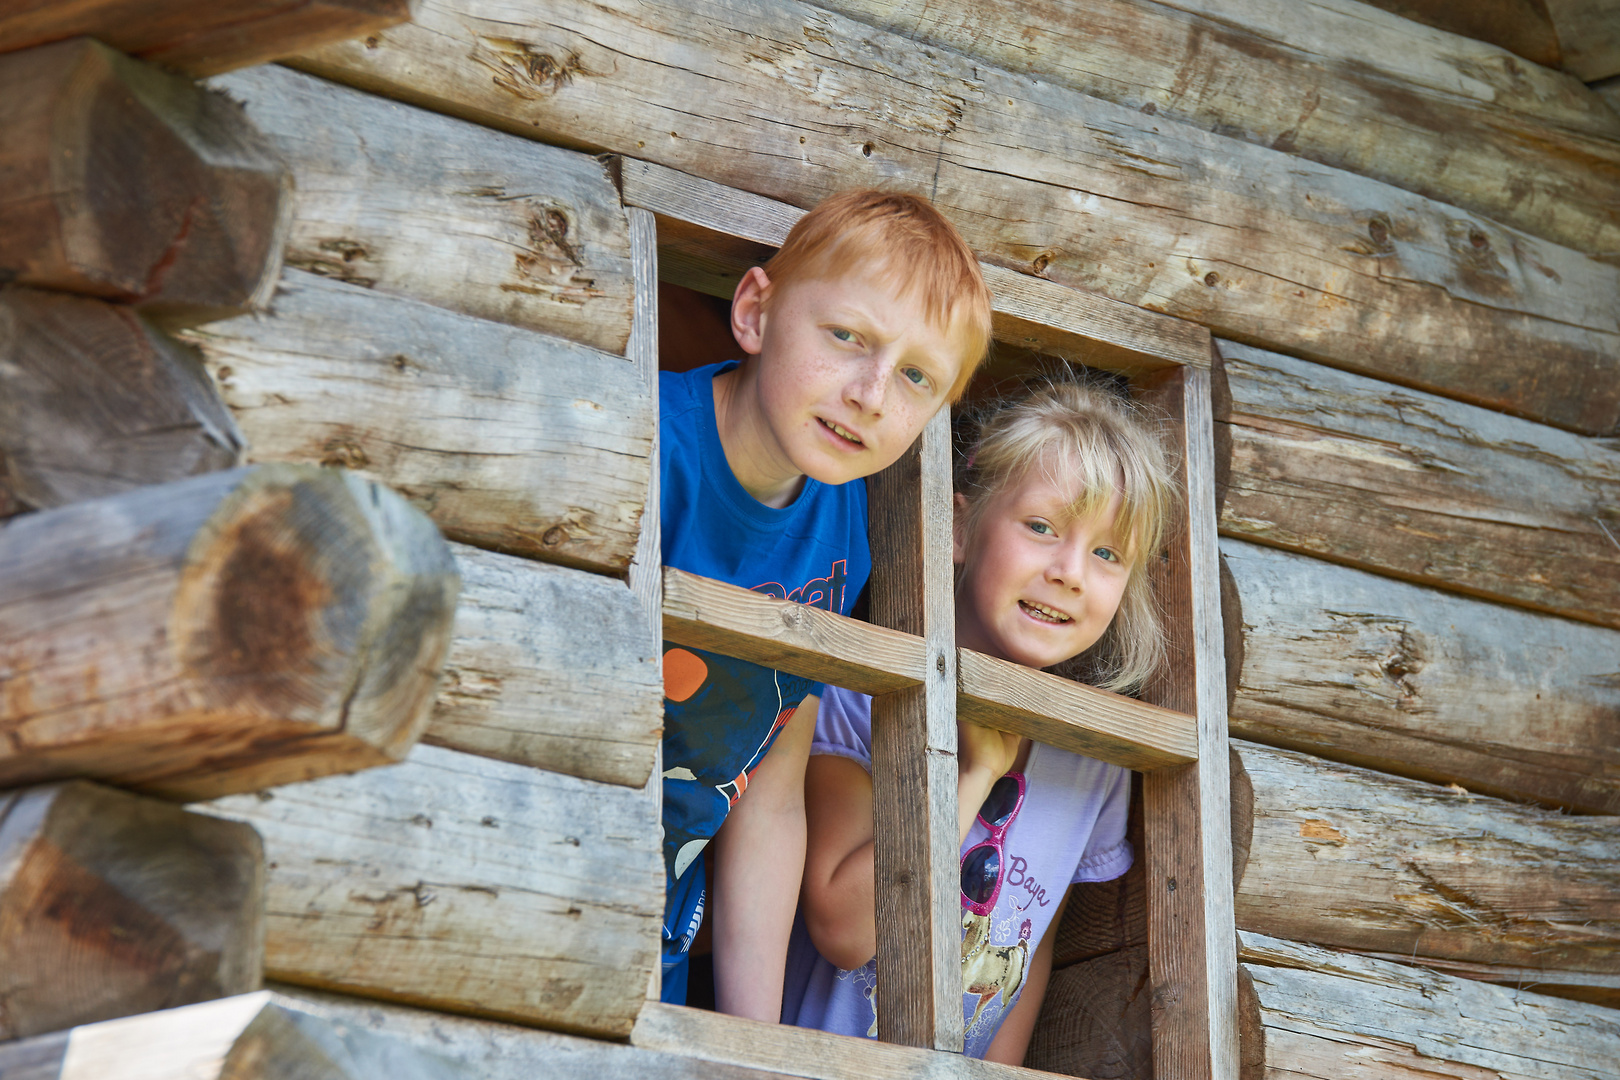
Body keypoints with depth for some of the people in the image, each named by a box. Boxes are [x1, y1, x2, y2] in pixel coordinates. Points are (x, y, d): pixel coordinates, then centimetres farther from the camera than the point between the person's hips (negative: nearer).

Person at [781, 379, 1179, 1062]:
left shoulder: (1099, 757, 4)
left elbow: (1033, 945, 13)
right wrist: (975, 775, -17)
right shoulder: (862, 691, -8)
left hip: (962, 1069, 4)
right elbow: (844, 930, -15)